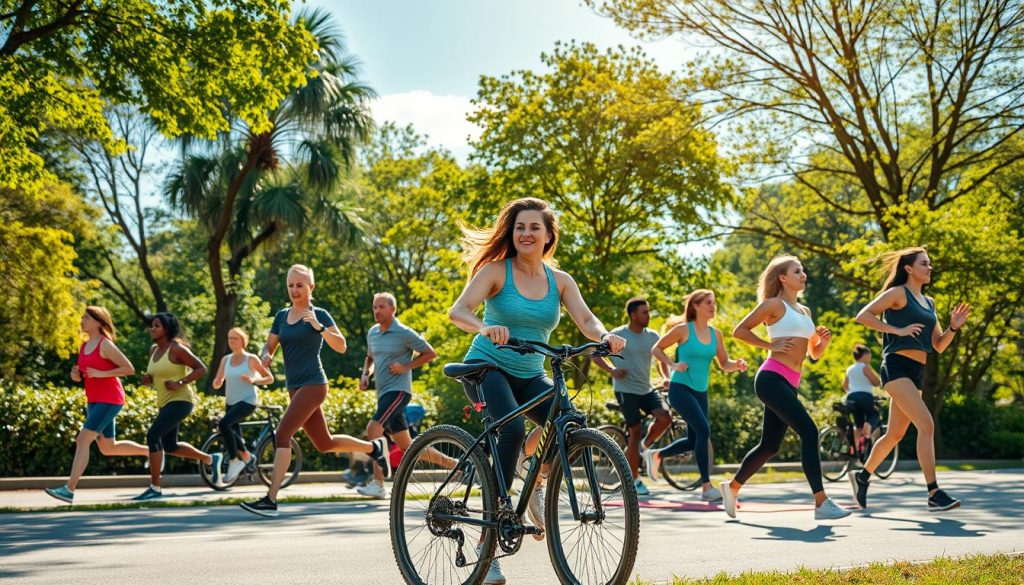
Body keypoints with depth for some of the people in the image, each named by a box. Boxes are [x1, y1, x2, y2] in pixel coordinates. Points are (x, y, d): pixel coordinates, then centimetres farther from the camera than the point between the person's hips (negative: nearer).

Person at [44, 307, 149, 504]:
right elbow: (83, 374, 21)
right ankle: (150, 451, 31)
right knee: (108, 449, 14)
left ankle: (69, 490, -16)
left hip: (109, 400, -9)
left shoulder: (106, 345, -11)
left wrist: (102, 374, -21)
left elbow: (130, 369, -14)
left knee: (82, 441, -16)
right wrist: (76, 375, -2)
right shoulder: (83, 347, 12)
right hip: (94, 401, 9)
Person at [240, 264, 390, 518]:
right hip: (294, 387, 7)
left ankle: (271, 500, -18)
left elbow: (341, 346, -10)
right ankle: (375, 447, 35)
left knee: (282, 435, -19)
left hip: (313, 385, -7)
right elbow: (270, 346, 13)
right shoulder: (282, 316, 12)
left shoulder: (319, 315, -4)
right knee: (325, 444, 14)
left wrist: (319, 327, -23)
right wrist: (265, 356, -10)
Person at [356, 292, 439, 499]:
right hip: (383, 393, 8)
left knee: (374, 428, -24)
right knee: (406, 445, 10)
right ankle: (454, 464, 24)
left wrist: (405, 367, -14)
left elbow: (430, 353, -6)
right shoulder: (372, 333, 12)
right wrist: (365, 375, 9)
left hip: (398, 390, -8)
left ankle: (378, 484, -21)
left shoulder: (404, 333, -9)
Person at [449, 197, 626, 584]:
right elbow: (457, 312, -21)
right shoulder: (496, 270, -8)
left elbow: (586, 320, -9)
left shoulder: (559, 281, 4)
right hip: (488, 367, -4)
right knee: (512, 428, -32)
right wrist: (485, 328, -42)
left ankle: (536, 484, 10)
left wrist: (605, 337, -31)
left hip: (530, 376, 4)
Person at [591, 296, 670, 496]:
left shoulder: (652, 336, 6)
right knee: (635, 432, -3)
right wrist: (611, 370, -13)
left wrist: (667, 378, 0)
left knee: (665, 417, -20)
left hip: (647, 389, 4)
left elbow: (662, 358, 17)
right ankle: (634, 480, 10)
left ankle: (645, 446, 9)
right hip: (626, 389, -4)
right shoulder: (617, 335, -7)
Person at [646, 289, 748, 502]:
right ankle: (706, 487, -15)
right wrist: (672, 365, -14)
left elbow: (724, 364, 10)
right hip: (680, 388, -7)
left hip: (700, 392, 7)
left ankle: (656, 455, 38)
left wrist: (737, 365, -11)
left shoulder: (715, 334, 7)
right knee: (703, 430, -21)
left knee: (693, 441, 12)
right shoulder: (683, 330, -8)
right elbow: (656, 349, 0)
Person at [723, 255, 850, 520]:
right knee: (809, 431, -19)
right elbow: (739, 331, -3)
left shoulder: (805, 311, 21)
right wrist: (770, 345, -8)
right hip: (772, 378, -9)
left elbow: (815, 353, 25)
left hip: (790, 384, 9)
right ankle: (821, 503, -20)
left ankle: (732, 486, 30)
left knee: (770, 445, 13)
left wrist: (823, 340, 4)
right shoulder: (775, 304, -2)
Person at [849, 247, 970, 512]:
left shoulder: (929, 303, 19)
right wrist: (898, 330, -15)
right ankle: (934, 495, -20)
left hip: (917, 373, 9)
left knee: (895, 434, 14)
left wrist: (954, 327, 1)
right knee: (926, 425, -19)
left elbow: (939, 345, 18)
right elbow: (863, 316, -14)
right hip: (897, 368, -9)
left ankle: (862, 476, 31)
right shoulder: (898, 293, -3)